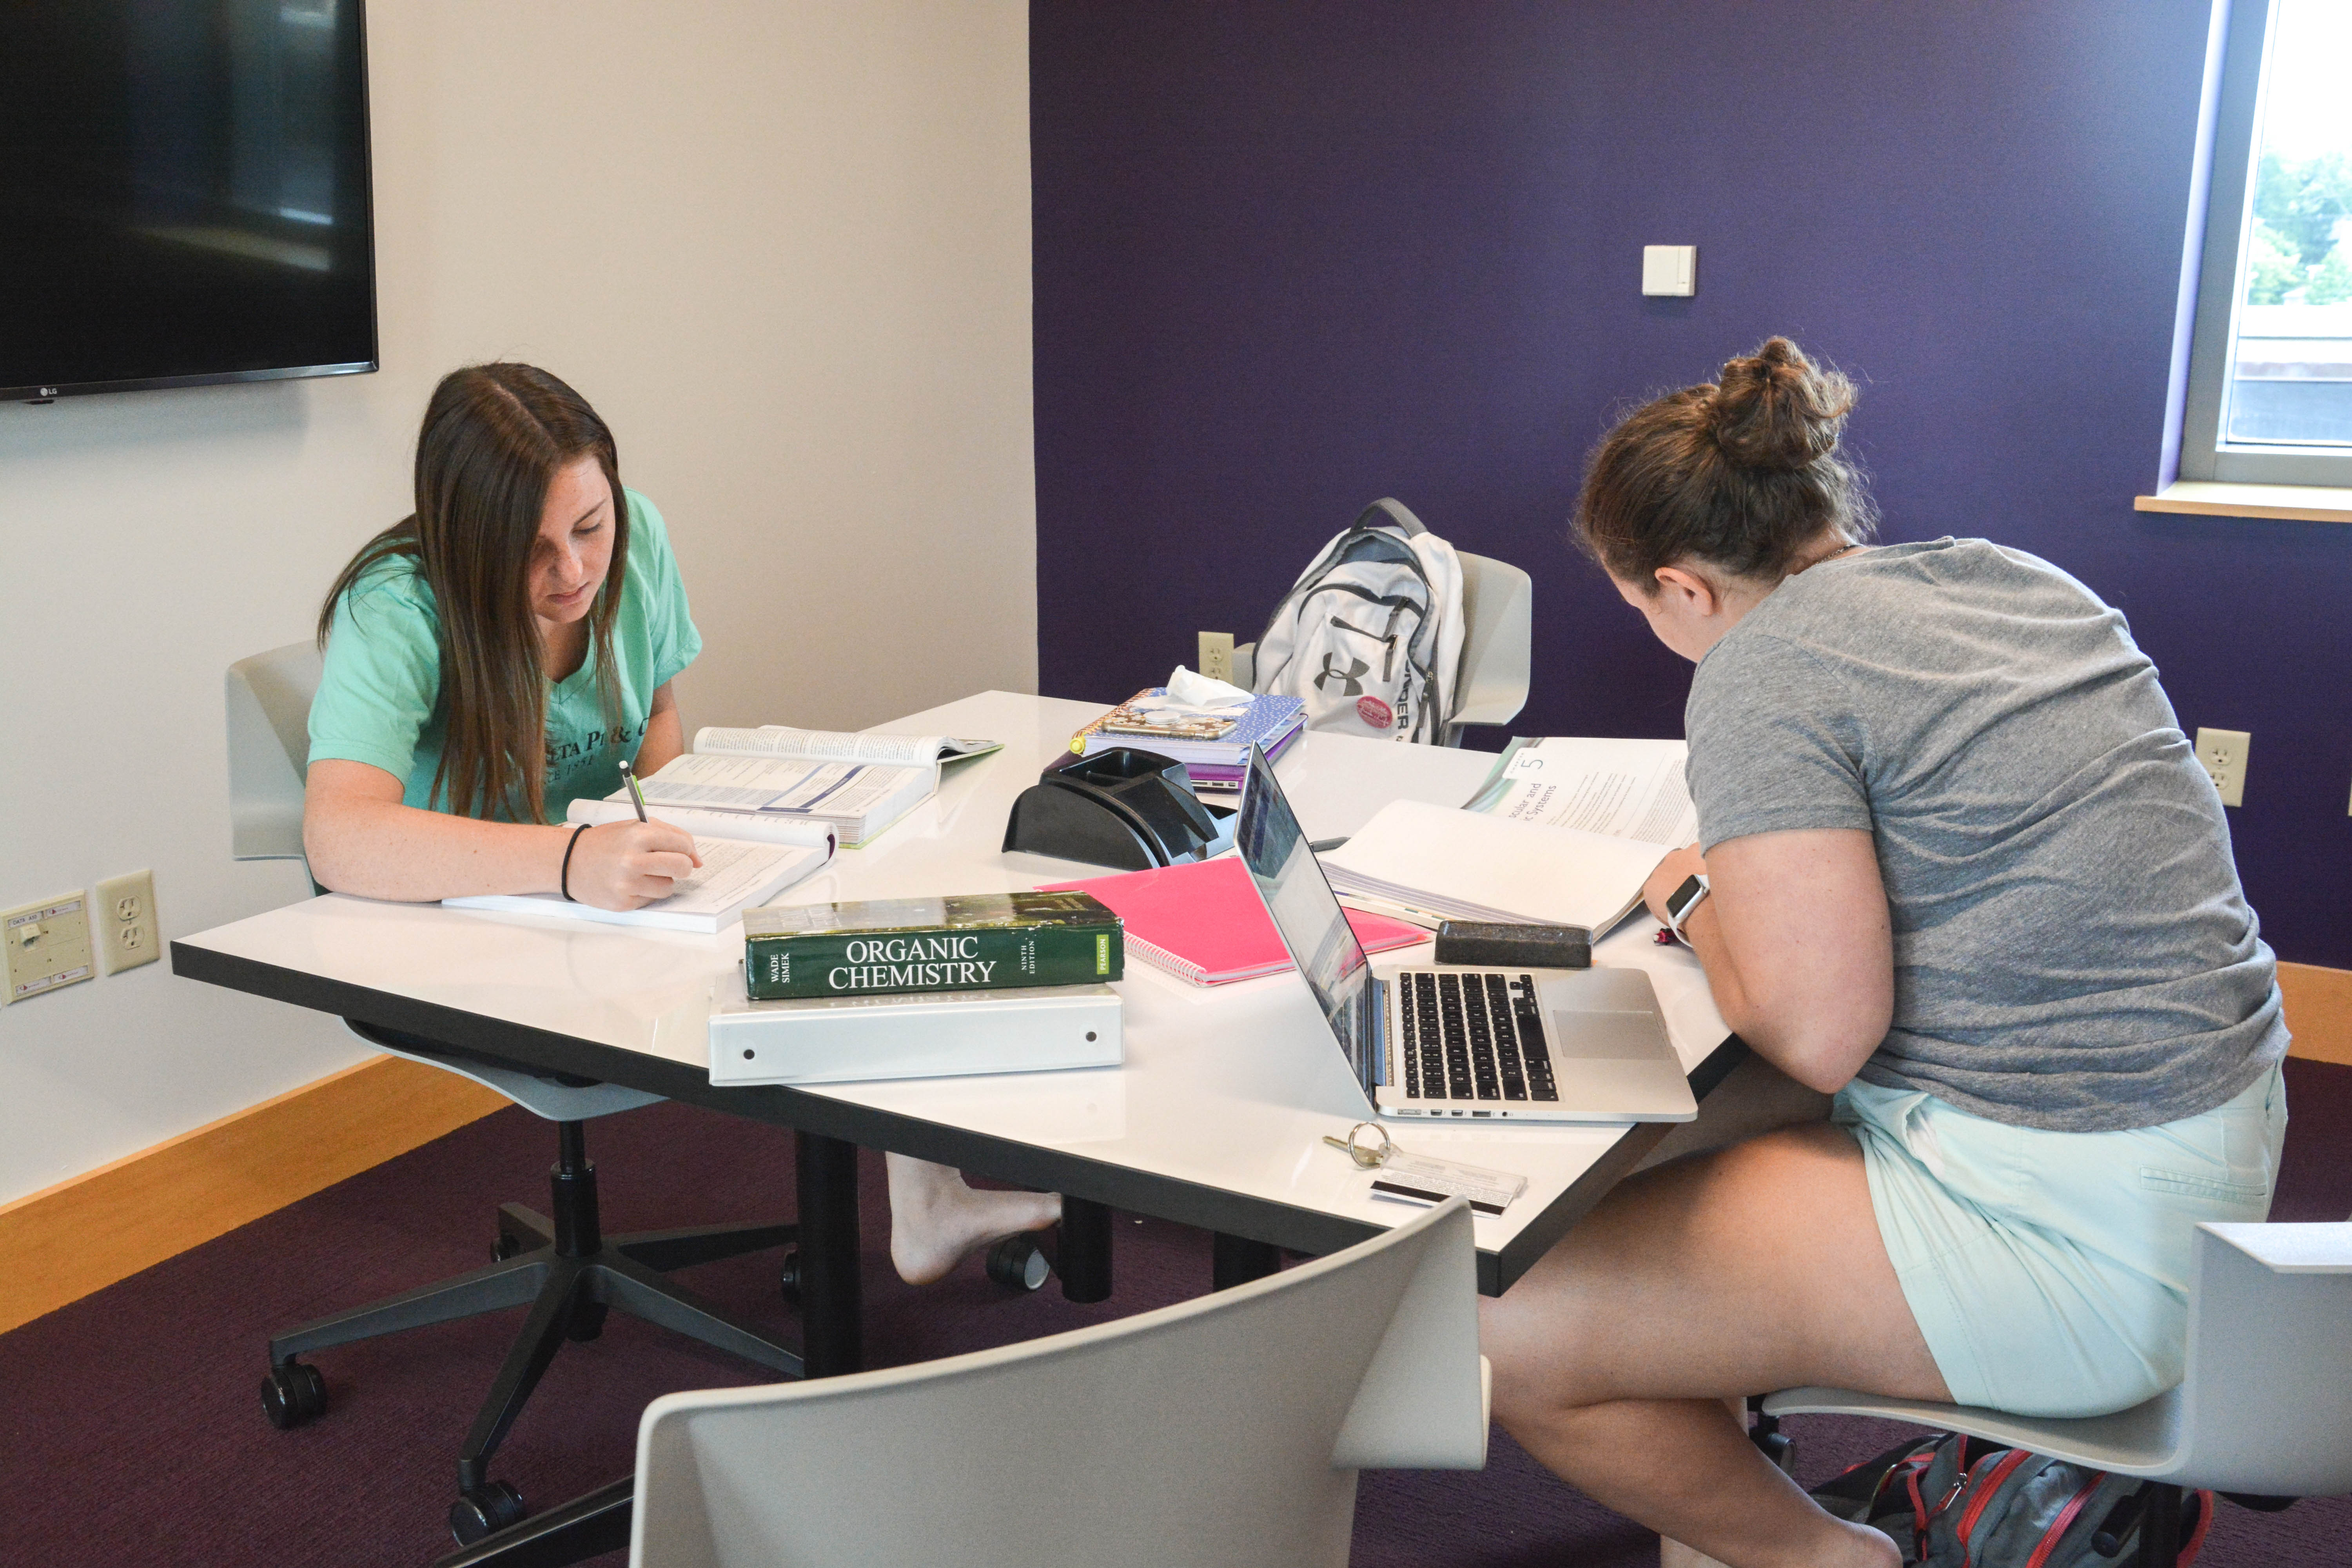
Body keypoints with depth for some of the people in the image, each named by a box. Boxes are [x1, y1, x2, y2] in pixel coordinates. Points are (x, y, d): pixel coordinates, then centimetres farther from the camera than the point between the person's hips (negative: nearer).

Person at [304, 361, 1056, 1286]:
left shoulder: (636, 537, -8)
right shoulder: (394, 612, -25)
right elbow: (339, 837, -40)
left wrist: (654, 843, -12)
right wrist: (572, 861, -54)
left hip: (604, 899, 6)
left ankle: (921, 1194, -3)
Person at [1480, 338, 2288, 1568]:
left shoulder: (1763, 669, -16)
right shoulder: (2016, 579, 10)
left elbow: (1817, 1039, -21)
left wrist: (1696, 904, -2)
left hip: (2073, 1235, -10)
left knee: (1510, 1337, -11)